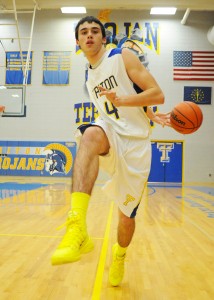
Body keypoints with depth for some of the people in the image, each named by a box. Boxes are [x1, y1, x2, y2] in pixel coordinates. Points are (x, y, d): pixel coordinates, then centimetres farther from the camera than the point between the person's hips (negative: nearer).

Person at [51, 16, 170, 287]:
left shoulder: (123, 57, -1)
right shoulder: (90, 77, 15)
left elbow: (158, 94, -7)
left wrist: (122, 100, -23)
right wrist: (150, 115, 12)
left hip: (135, 142, -2)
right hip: (110, 135, 3)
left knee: (127, 216, 4)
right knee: (91, 134, -38)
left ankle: (119, 256, 39)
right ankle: (77, 229, -49)